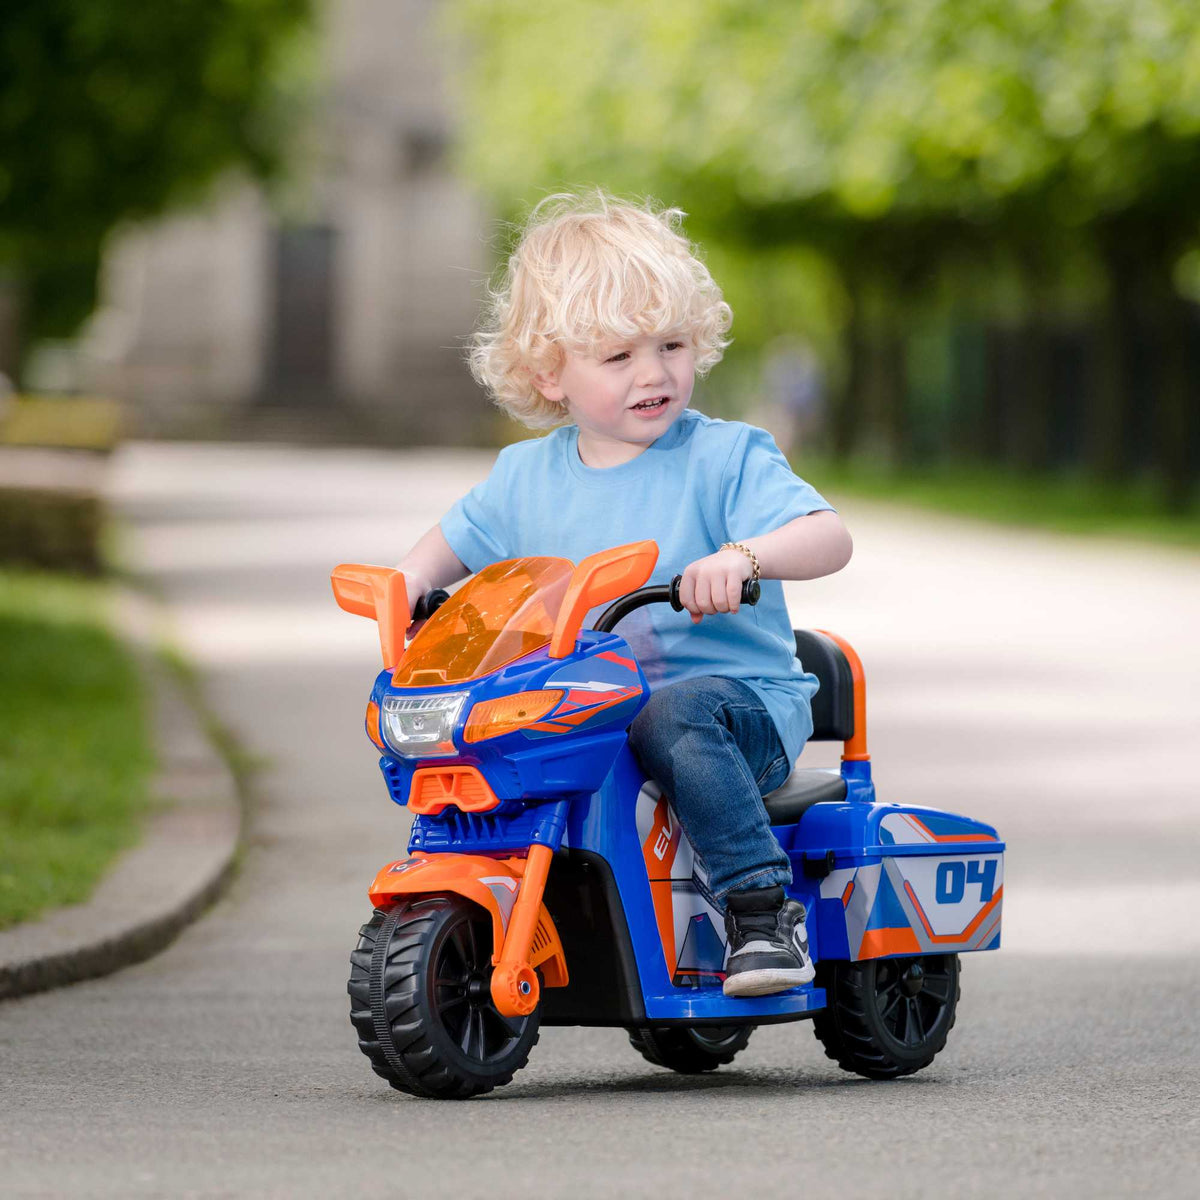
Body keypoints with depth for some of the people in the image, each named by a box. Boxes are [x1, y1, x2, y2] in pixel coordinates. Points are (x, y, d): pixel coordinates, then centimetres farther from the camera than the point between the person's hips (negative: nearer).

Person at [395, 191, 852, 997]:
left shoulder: (724, 459, -6)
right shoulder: (528, 476, 8)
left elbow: (829, 538, -18)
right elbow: (459, 541, 26)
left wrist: (743, 556, -38)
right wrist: (410, 582, 3)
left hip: (740, 696, -5)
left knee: (674, 718, -38)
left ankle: (764, 909, -33)